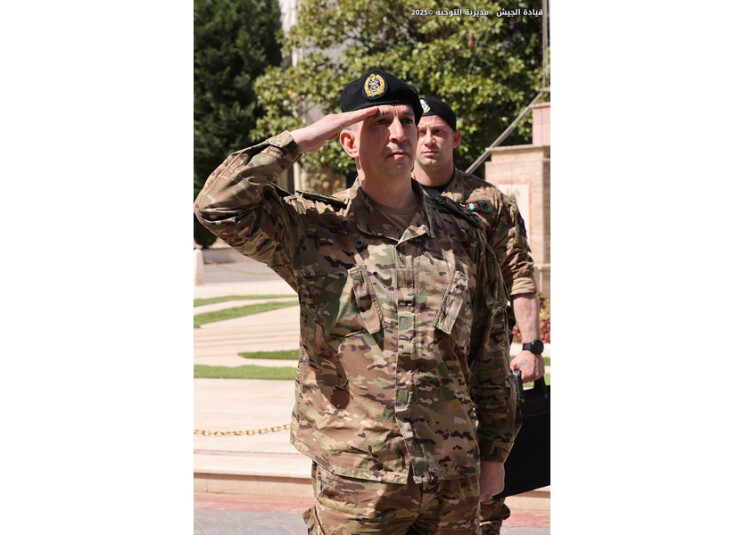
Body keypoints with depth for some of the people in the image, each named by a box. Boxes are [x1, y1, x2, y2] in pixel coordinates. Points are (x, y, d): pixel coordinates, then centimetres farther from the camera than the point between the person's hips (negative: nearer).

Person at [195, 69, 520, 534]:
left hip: (454, 480, 3)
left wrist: (494, 455, 14)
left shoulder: (462, 236, 8)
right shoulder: (313, 230, 0)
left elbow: (490, 357, 14)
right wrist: (298, 141, -10)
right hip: (354, 482, -3)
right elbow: (219, 207, -15)